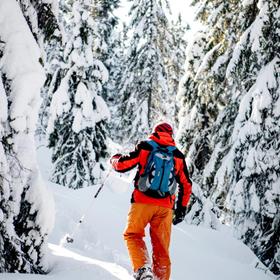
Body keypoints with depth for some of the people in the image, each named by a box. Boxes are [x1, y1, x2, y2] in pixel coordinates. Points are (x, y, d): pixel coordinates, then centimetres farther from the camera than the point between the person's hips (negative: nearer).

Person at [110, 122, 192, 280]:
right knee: (161, 247, 9)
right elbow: (186, 185, 17)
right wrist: (182, 209, 25)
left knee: (133, 235, 8)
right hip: (166, 206, 3)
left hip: (143, 202, -3)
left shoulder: (145, 147, 5)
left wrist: (114, 159, 26)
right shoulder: (178, 156, 14)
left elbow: (122, 165, 3)